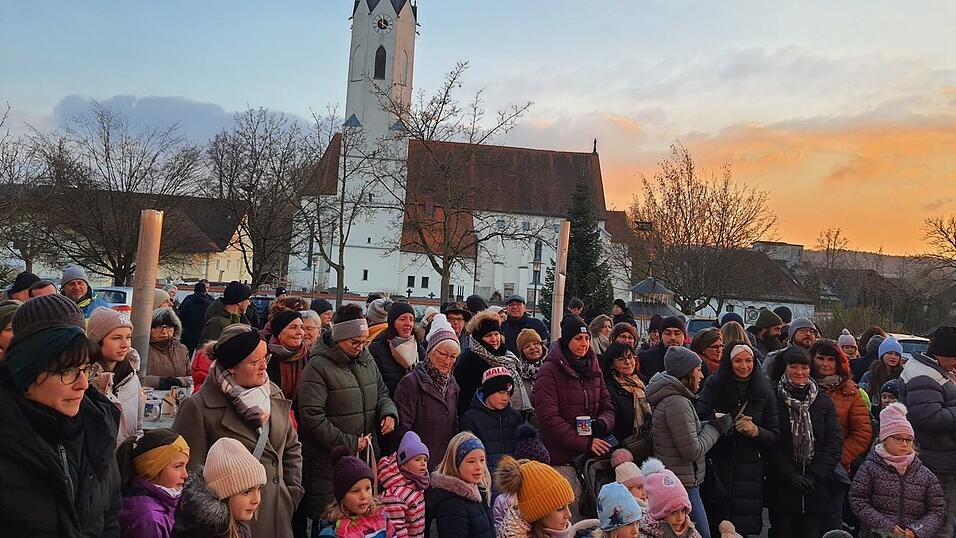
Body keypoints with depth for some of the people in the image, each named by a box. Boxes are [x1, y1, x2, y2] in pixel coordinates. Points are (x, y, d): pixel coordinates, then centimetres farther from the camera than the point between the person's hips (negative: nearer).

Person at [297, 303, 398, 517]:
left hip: (367, 455, 6)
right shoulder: (318, 367, -13)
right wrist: (348, 443, -16)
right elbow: (311, 416, -18)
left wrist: (389, 412, -1)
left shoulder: (367, 360, 10)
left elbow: (381, 392, 22)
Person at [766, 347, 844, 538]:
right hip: (782, 487, -2)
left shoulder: (823, 401, 8)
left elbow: (835, 440, 0)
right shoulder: (774, 399, -1)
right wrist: (791, 476, -13)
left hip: (818, 488, 2)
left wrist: (815, 475, -9)